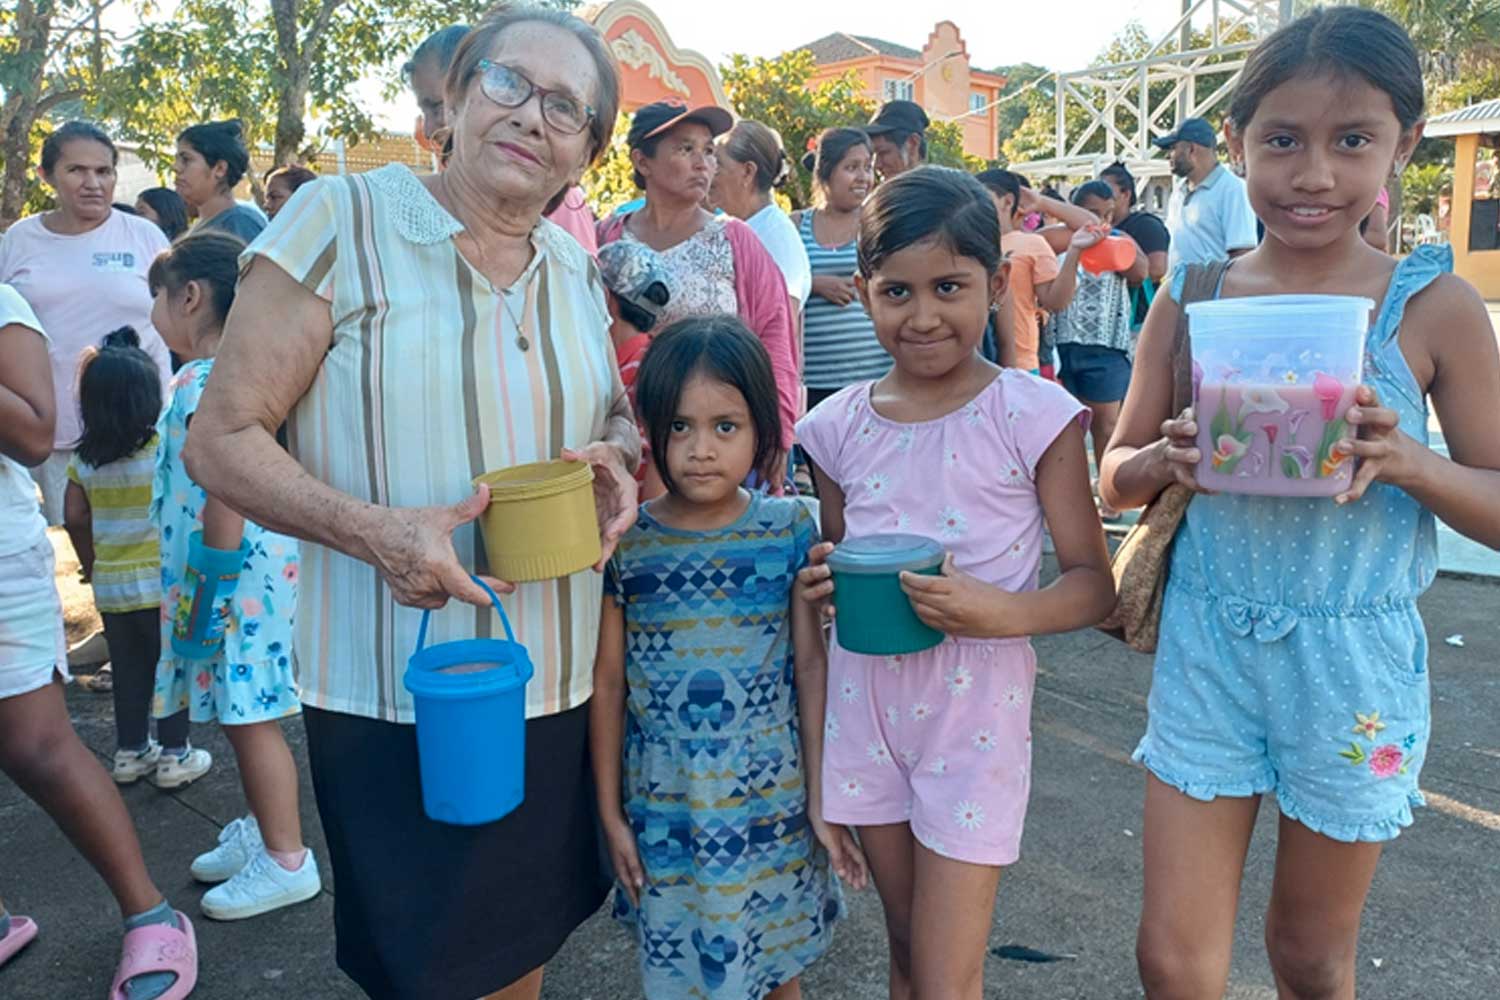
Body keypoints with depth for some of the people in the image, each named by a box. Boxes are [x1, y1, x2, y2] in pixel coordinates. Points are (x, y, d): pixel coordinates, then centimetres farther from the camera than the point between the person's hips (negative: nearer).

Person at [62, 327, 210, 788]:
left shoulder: (85, 459, 1)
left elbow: (74, 518, 2)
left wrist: (91, 564, 14)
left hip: (110, 585, 5)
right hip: (162, 581, -4)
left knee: (128, 670, 16)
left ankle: (130, 751, 26)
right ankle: (174, 754, 13)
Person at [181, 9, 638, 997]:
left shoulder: (577, 270, 6)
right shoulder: (340, 221, -10)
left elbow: (618, 413, 20)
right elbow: (221, 441, -10)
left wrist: (618, 458, -5)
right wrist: (376, 531, -26)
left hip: (556, 686, 5)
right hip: (394, 697, -4)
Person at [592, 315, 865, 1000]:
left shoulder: (788, 530, -8)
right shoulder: (624, 542, -8)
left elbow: (812, 665, -2)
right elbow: (607, 681, -1)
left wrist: (821, 799, -1)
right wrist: (610, 812, 3)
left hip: (772, 807, 0)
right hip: (663, 811, 0)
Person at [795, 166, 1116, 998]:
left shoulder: (1034, 415, -11)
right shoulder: (839, 426, 0)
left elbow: (1093, 583, -7)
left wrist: (1004, 611, -26)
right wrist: (823, 580, -8)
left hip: (975, 710, -3)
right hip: (865, 703, 4)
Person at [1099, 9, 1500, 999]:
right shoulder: (1192, 296, -3)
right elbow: (1118, 479, 4)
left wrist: (1406, 459, -23)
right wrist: (1169, 459, -18)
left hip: (1357, 662, 0)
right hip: (1205, 645, 1)